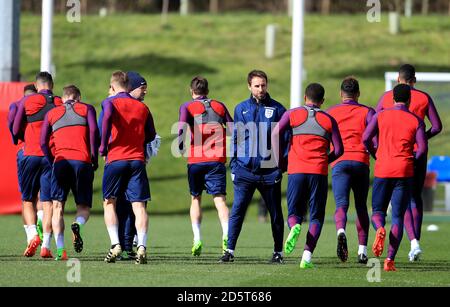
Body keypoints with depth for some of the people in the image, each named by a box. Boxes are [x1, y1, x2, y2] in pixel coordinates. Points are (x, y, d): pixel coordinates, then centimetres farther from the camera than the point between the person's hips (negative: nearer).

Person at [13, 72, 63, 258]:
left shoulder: (27, 101, 1)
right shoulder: (61, 104, 3)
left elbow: (16, 130, 5)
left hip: (31, 155, -1)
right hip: (53, 157, 1)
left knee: (28, 201, 10)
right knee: (48, 202, 1)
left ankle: (33, 234, -12)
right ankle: (46, 245, -7)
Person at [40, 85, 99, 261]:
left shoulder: (52, 114, 20)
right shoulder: (87, 109, 15)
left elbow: (43, 142, 10)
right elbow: (94, 131, -1)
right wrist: (94, 159, 2)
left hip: (60, 161, 1)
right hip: (82, 161, -1)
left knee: (57, 207, 2)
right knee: (84, 207, 8)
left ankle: (60, 249, -14)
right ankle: (78, 224, -27)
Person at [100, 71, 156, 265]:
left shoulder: (112, 103, 0)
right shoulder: (142, 107, 13)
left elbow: (107, 118, -21)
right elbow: (151, 135, 15)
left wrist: (103, 147, -12)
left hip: (115, 159, -2)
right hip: (138, 160, 2)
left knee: (109, 203, 10)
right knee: (139, 205, -2)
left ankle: (115, 245, -4)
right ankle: (141, 246, -18)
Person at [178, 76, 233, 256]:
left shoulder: (187, 107, 4)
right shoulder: (219, 106, 14)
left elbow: (183, 126, -14)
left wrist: (180, 147, -2)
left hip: (196, 160, -1)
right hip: (218, 160, 1)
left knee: (195, 199, 16)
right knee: (220, 199, -6)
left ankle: (197, 239, 7)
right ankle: (226, 236, -29)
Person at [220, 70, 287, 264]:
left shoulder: (277, 109, 3)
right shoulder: (241, 109, 9)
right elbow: (236, 139, 12)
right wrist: (234, 165, 5)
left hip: (269, 171, -1)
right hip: (245, 169, 1)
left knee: (276, 213, 7)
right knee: (237, 210, -6)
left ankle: (278, 252, 17)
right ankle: (230, 250, -4)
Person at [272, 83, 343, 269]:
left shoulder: (292, 114, 8)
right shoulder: (329, 120, 9)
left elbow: (275, 134, -6)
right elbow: (339, 150, 7)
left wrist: (279, 161, 3)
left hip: (296, 170, 0)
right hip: (319, 172, 0)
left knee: (294, 212, 12)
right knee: (316, 216, 6)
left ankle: (295, 227, -25)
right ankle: (307, 256, -10)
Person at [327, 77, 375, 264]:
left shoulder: (330, 113, 13)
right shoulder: (367, 113, 10)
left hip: (339, 163, -1)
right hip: (361, 162, 1)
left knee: (341, 205, -10)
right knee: (361, 207, 15)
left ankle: (341, 231, -43)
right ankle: (362, 250, 10)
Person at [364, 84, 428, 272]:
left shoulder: (381, 116, 5)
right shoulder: (416, 121, 3)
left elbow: (366, 138, -4)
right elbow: (423, 148, -6)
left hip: (382, 171, 0)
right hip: (404, 172, 0)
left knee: (378, 211, 14)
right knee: (398, 216, 3)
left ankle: (380, 229, -23)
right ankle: (390, 260, -7)